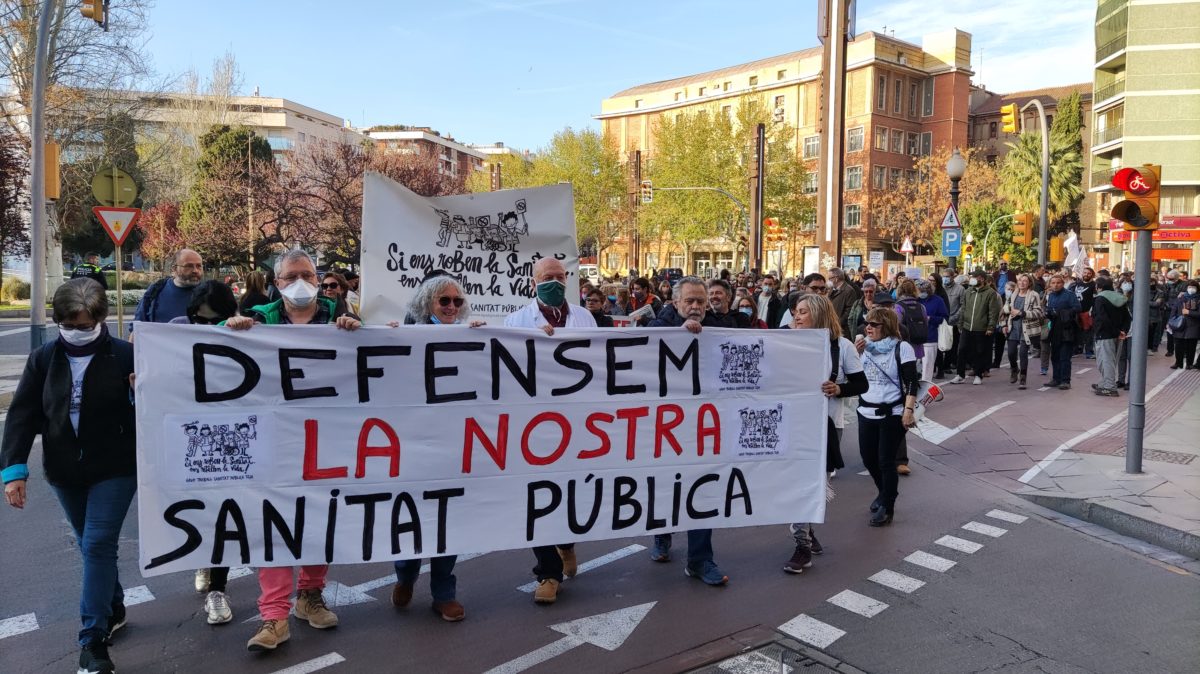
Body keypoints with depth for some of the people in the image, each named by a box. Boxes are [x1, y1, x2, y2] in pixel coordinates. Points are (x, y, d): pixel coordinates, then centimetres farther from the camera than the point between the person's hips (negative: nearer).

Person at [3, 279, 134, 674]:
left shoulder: (124, 355, -11)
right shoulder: (43, 359, 0)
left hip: (115, 469, -4)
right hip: (64, 473, 4)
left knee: (98, 546, -7)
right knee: (92, 547, 17)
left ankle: (93, 641, 1)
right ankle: (114, 610, 36)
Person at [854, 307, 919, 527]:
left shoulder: (901, 348, -8)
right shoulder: (864, 346, 7)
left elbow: (911, 382, -10)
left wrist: (908, 410, -18)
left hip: (892, 414, -5)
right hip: (866, 412, 6)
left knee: (886, 461, -3)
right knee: (868, 459, 13)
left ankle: (887, 508, 11)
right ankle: (884, 492, 39)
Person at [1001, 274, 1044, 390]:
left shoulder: (1034, 296, -7)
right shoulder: (1012, 295, 10)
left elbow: (1039, 312, -15)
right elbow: (1005, 311, 18)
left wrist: (1021, 313, -20)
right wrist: (1005, 325, 10)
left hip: (1026, 330, -4)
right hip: (1013, 329, 4)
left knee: (1023, 354, -7)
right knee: (1011, 353, 6)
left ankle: (1022, 379, 5)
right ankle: (1014, 369, 37)